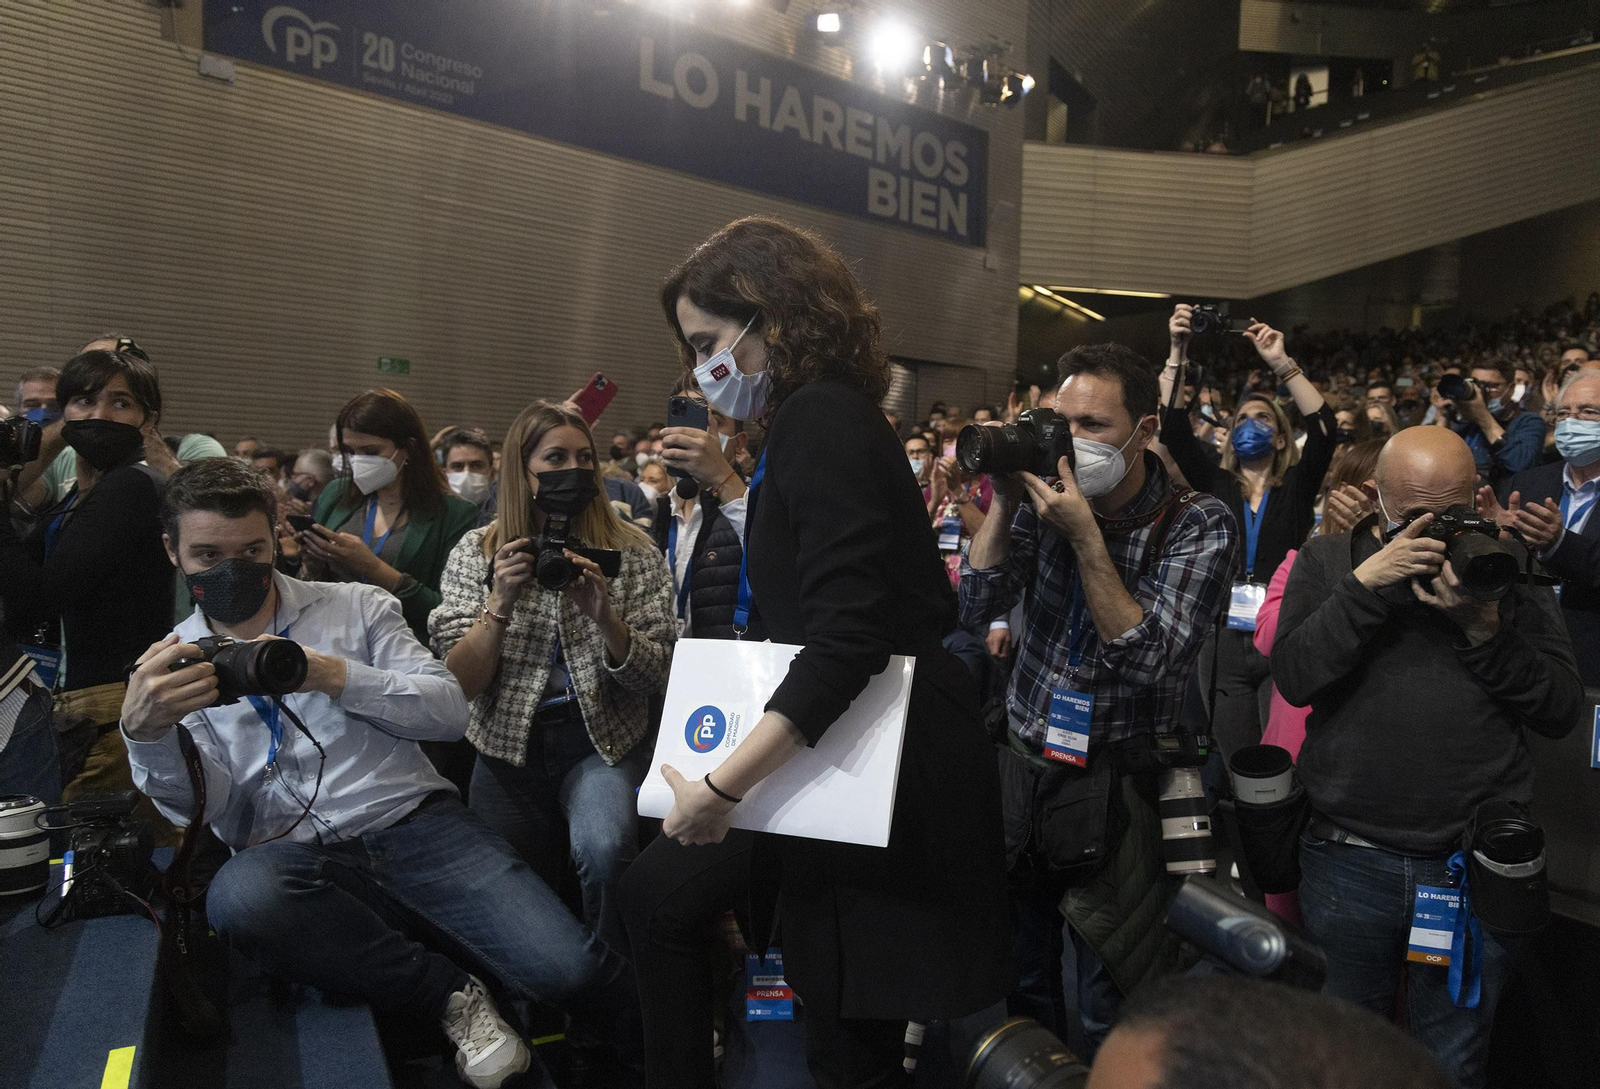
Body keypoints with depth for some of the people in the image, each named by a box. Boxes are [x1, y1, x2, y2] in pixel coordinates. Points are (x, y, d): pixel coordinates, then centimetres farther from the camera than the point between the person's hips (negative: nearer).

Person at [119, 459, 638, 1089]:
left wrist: (338, 677, -13)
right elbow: (203, 810, -1)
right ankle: (451, 991, -17)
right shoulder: (176, 662, 10)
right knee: (239, 897, -38)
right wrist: (145, 730, -20)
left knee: (567, 970, -24)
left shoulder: (355, 607, 9)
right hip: (291, 856, 2)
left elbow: (451, 711, 1)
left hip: (414, 824, -1)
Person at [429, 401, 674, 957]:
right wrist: (501, 604, -20)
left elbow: (655, 679, -6)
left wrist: (605, 617, -24)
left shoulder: (632, 553, -1)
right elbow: (459, 681, -5)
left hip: (601, 743, -2)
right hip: (507, 748, 2)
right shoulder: (476, 552, 1)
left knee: (604, 849, -30)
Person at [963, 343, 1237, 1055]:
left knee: (1109, 1016, 10)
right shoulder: (1049, 496, -1)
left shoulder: (1199, 525, -12)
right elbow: (976, 608, -6)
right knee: (1021, 979, 20)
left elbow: (1148, 661, -22)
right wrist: (1005, 501, -15)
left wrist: (1085, 537, -27)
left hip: (1118, 785, -3)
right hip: (1022, 764, 4)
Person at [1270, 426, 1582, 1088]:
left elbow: (1561, 710, -2)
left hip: (1476, 866, 1)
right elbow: (1294, 678, -12)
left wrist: (1486, 629, -16)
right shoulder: (1327, 561, 2)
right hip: (1348, 856, 0)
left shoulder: (1509, 568, 3)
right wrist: (1366, 585, -18)